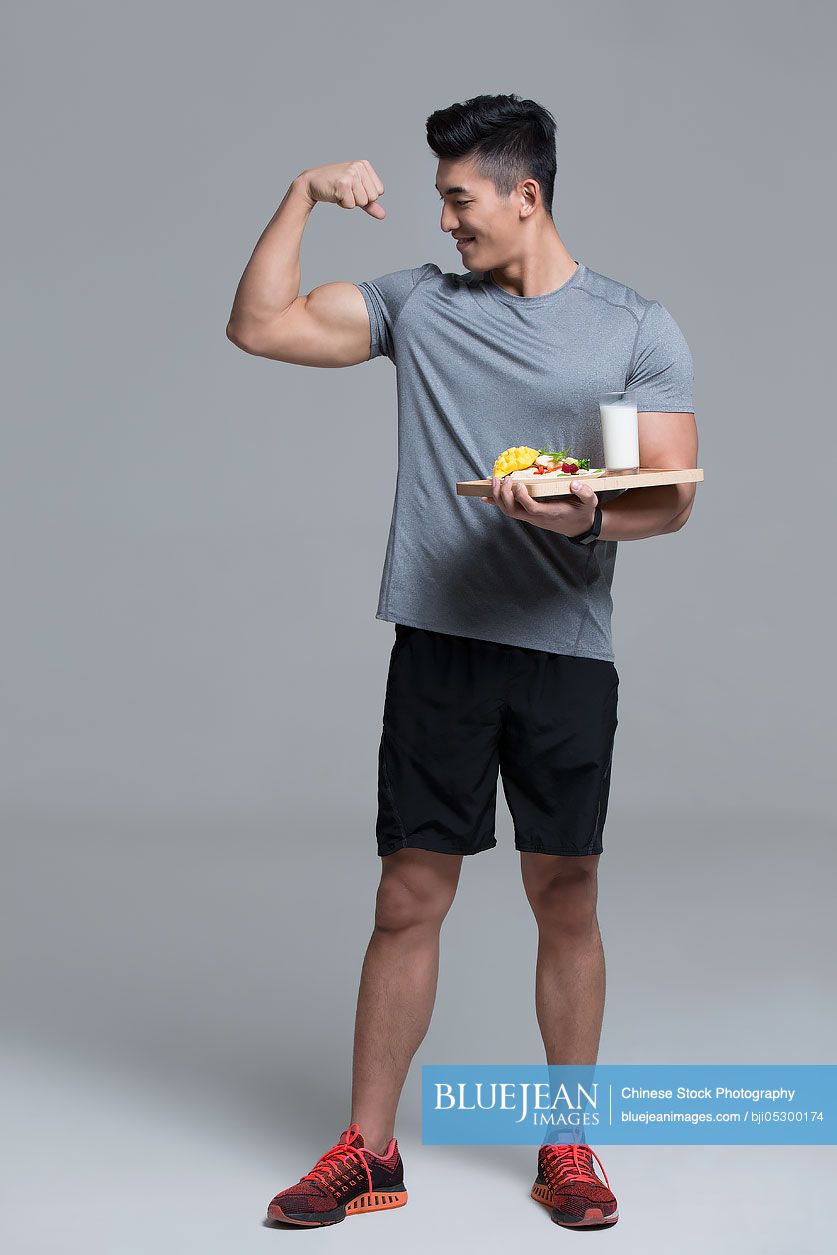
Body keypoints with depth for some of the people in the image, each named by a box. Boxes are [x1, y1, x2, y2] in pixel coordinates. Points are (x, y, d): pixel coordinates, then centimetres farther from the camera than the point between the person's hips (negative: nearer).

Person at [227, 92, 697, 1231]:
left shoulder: (638, 331, 5)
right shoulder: (420, 305, 10)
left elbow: (673, 496, -1)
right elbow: (260, 326, 8)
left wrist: (588, 515, -20)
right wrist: (302, 196, 2)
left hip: (567, 651, -1)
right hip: (438, 645, 1)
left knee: (566, 904, 5)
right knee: (408, 902, 2)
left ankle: (568, 1149, 19)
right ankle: (369, 1154, 13)